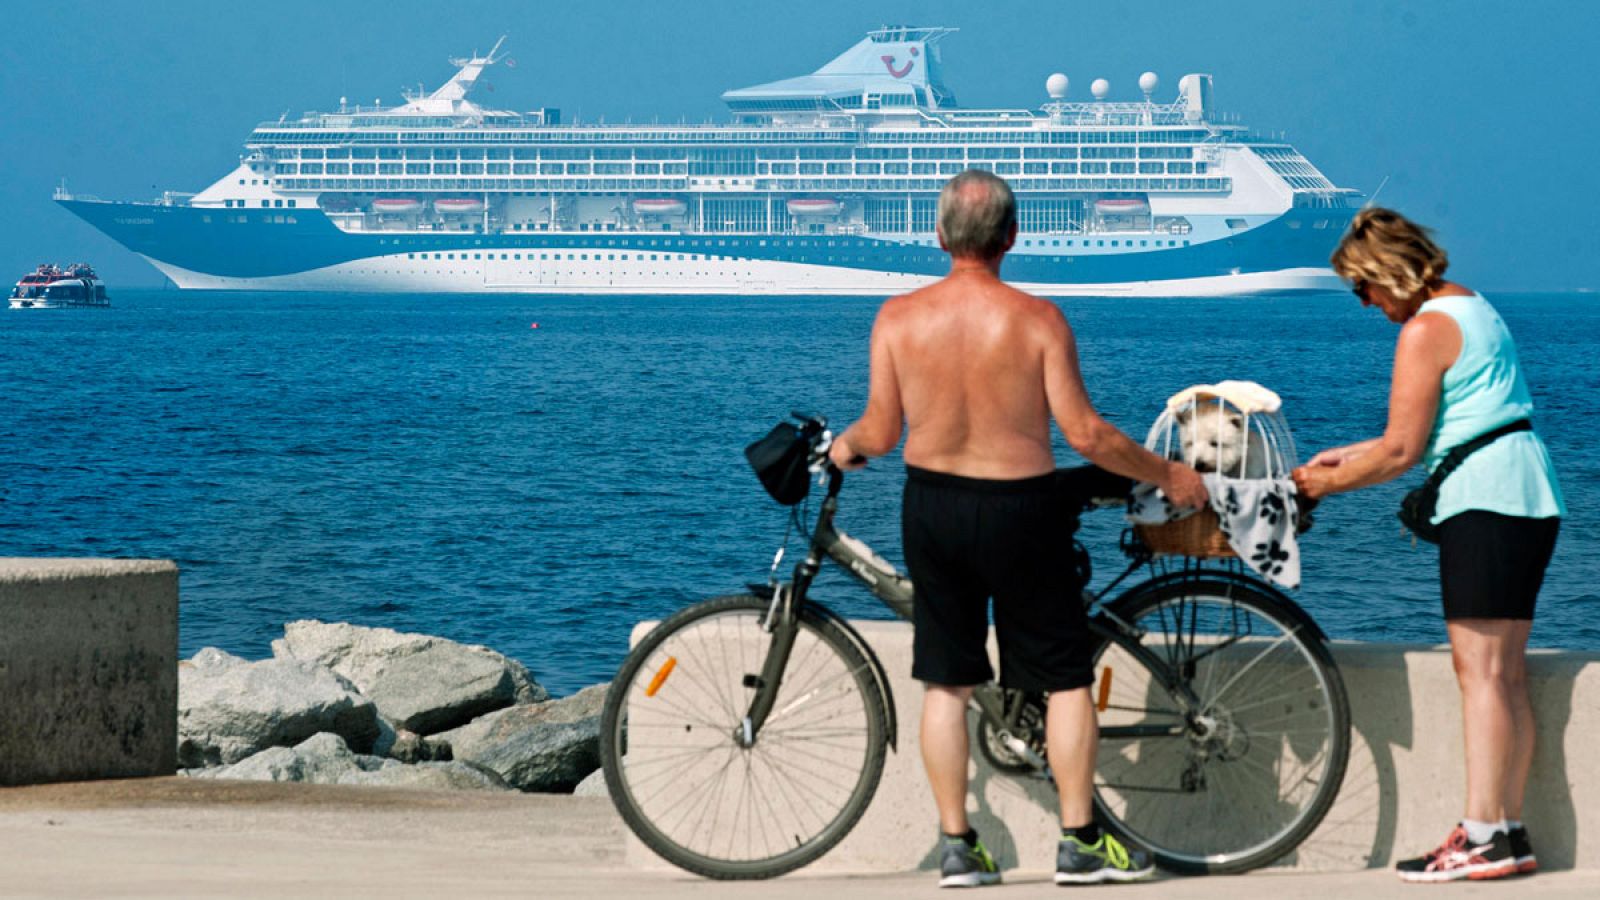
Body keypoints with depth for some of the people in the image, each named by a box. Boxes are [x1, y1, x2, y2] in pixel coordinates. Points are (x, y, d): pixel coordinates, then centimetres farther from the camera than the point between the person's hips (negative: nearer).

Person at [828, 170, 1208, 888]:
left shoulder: (899, 318, -7)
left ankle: (956, 846, 12)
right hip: (1017, 509, -3)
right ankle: (1080, 843, 10)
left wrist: (845, 445, 19)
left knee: (945, 681, 12)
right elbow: (1085, 434, -13)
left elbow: (881, 434, -4)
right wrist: (1166, 475, 0)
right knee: (1066, 677, 9)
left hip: (931, 507, 3)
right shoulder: (1036, 319, -13)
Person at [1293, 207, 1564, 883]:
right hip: (1531, 498, 10)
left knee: (1479, 670, -11)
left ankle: (1484, 835, -14)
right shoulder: (1472, 307, 19)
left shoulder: (1425, 331, -12)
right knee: (1506, 673, 9)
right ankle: (1508, 828, 9)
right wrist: (1349, 455, 25)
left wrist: (1331, 483, 0)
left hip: (1484, 502, -10)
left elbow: (1402, 451, -13)